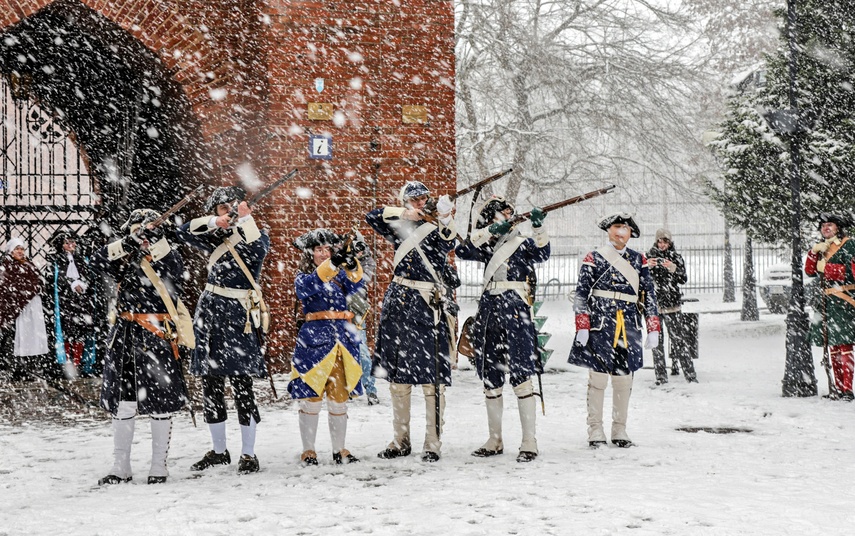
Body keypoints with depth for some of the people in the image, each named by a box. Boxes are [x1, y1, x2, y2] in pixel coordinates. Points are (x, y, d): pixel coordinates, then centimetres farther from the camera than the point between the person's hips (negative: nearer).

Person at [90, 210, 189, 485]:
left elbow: (174, 273, -18)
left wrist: (157, 243, -28)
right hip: (125, 335, 3)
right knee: (122, 402, 6)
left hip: (157, 336, -3)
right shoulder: (123, 261, 11)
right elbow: (98, 261, -7)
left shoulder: (169, 259, 3)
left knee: (160, 403, 2)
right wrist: (126, 244, -21)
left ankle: (159, 466, 12)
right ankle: (121, 467, 14)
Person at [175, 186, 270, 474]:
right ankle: (219, 451, 18)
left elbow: (257, 250, -21)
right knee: (210, 384, 8)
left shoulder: (257, 236, 2)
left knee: (241, 384, -9)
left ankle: (248, 453, -2)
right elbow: (185, 232, 4)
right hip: (210, 311, 6)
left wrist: (245, 218, -19)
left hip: (238, 315, -6)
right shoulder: (217, 239, 15)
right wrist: (213, 222, -9)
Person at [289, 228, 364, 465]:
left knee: (340, 396, 7)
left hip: (342, 337, 3)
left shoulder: (340, 274, 13)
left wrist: (352, 266, -31)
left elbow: (354, 285, -9)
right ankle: (308, 450, 7)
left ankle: (339, 449, 16)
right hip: (315, 337, -3)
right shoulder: (303, 277, 3)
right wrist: (332, 265, -37)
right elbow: (311, 286, -21)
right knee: (311, 396, -2)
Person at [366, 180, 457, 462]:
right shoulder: (399, 229, 14)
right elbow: (373, 217, 4)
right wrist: (402, 213, -8)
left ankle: (433, 444, -2)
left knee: (432, 378, -7)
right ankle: (401, 441, 18)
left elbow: (448, 244, -21)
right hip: (398, 305, 5)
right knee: (397, 376, 9)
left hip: (428, 307, -5)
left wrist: (445, 219, -40)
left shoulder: (436, 230, 0)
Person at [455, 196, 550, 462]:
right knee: (490, 379, 8)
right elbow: (462, 250, 0)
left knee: (520, 376, -10)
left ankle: (529, 442, -10)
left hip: (515, 312, -5)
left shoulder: (523, 244, 8)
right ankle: (495, 441, 17)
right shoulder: (487, 248, 18)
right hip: (488, 311, 5)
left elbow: (541, 254, -12)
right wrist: (490, 231, -8)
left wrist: (538, 226, -26)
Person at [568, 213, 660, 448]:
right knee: (598, 376, -5)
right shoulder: (594, 258, 2)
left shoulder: (639, 260, 12)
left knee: (624, 379, 5)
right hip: (600, 325, -3)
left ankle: (619, 430, 14)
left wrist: (653, 329, 6)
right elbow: (581, 293, -2)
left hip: (629, 327, 3)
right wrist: (582, 327, -10)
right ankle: (595, 430, 3)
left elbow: (649, 294, 12)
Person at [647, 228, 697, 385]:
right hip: (653, 304, 1)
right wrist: (648, 266, -16)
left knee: (678, 339, -5)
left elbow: (683, 279, -2)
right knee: (656, 341, 1)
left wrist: (673, 268, -19)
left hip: (672, 304, -1)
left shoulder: (676, 258, 7)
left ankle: (690, 375, -3)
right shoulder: (649, 256, 9)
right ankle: (661, 376, 6)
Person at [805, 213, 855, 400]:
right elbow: (810, 271, 11)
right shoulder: (823, 248, 19)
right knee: (833, 348, 7)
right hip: (827, 301, 7)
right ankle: (838, 388, 11)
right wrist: (814, 252, -3)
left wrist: (825, 267, -7)